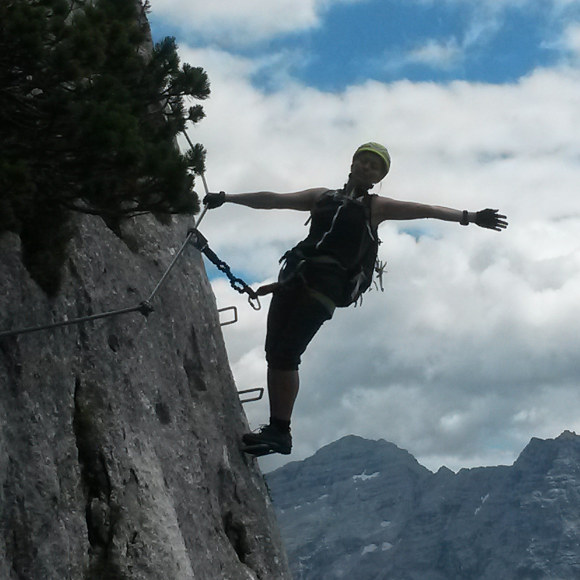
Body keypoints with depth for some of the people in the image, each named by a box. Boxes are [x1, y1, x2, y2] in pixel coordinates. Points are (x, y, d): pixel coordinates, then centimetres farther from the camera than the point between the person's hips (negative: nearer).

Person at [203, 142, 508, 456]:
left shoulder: (376, 207, 15)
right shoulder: (322, 197, 25)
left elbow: (425, 210, 5)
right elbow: (274, 200, 26)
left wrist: (468, 217, -6)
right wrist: (227, 198, 24)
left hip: (327, 285, -4)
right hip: (296, 275, 5)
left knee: (285, 355, -16)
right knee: (274, 353, -4)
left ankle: (281, 432, -13)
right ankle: (275, 428, 0)